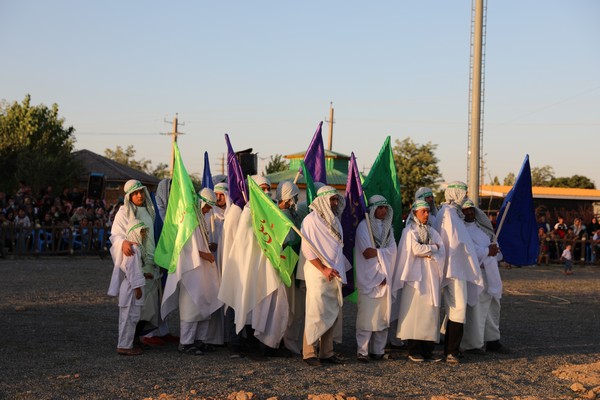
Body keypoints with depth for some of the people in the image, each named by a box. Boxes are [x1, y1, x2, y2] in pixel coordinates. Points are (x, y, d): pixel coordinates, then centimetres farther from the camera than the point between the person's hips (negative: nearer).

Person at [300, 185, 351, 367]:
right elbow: (307, 248, -12)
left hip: (335, 275, 7)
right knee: (316, 314, -8)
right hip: (317, 274, -7)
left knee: (333, 314, 6)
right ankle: (309, 353, 0)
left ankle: (326, 352, 13)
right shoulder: (311, 220, -7)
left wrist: (341, 271, 14)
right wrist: (323, 269, -16)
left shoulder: (334, 220, 16)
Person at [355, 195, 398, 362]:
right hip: (368, 278, -5)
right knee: (367, 315, -8)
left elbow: (392, 252, 2)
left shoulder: (388, 227, 15)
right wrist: (383, 252, -11)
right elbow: (366, 252, -11)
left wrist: (375, 252, -11)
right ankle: (362, 351, -4)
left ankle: (378, 350, 10)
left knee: (383, 315, 4)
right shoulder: (364, 226, -1)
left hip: (385, 278, 5)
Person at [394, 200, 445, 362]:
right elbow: (416, 249, -13)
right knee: (414, 311, -6)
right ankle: (413, 350, -1)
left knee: (430, 312, 1)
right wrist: (433, 248, -1)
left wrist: (428, 253, -11)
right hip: (415, 275, -5)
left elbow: (442, 251, 6)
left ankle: (427, 349, 4)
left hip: (431, 276, 5)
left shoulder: (432, 231, 17)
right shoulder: (409, 231, 1)